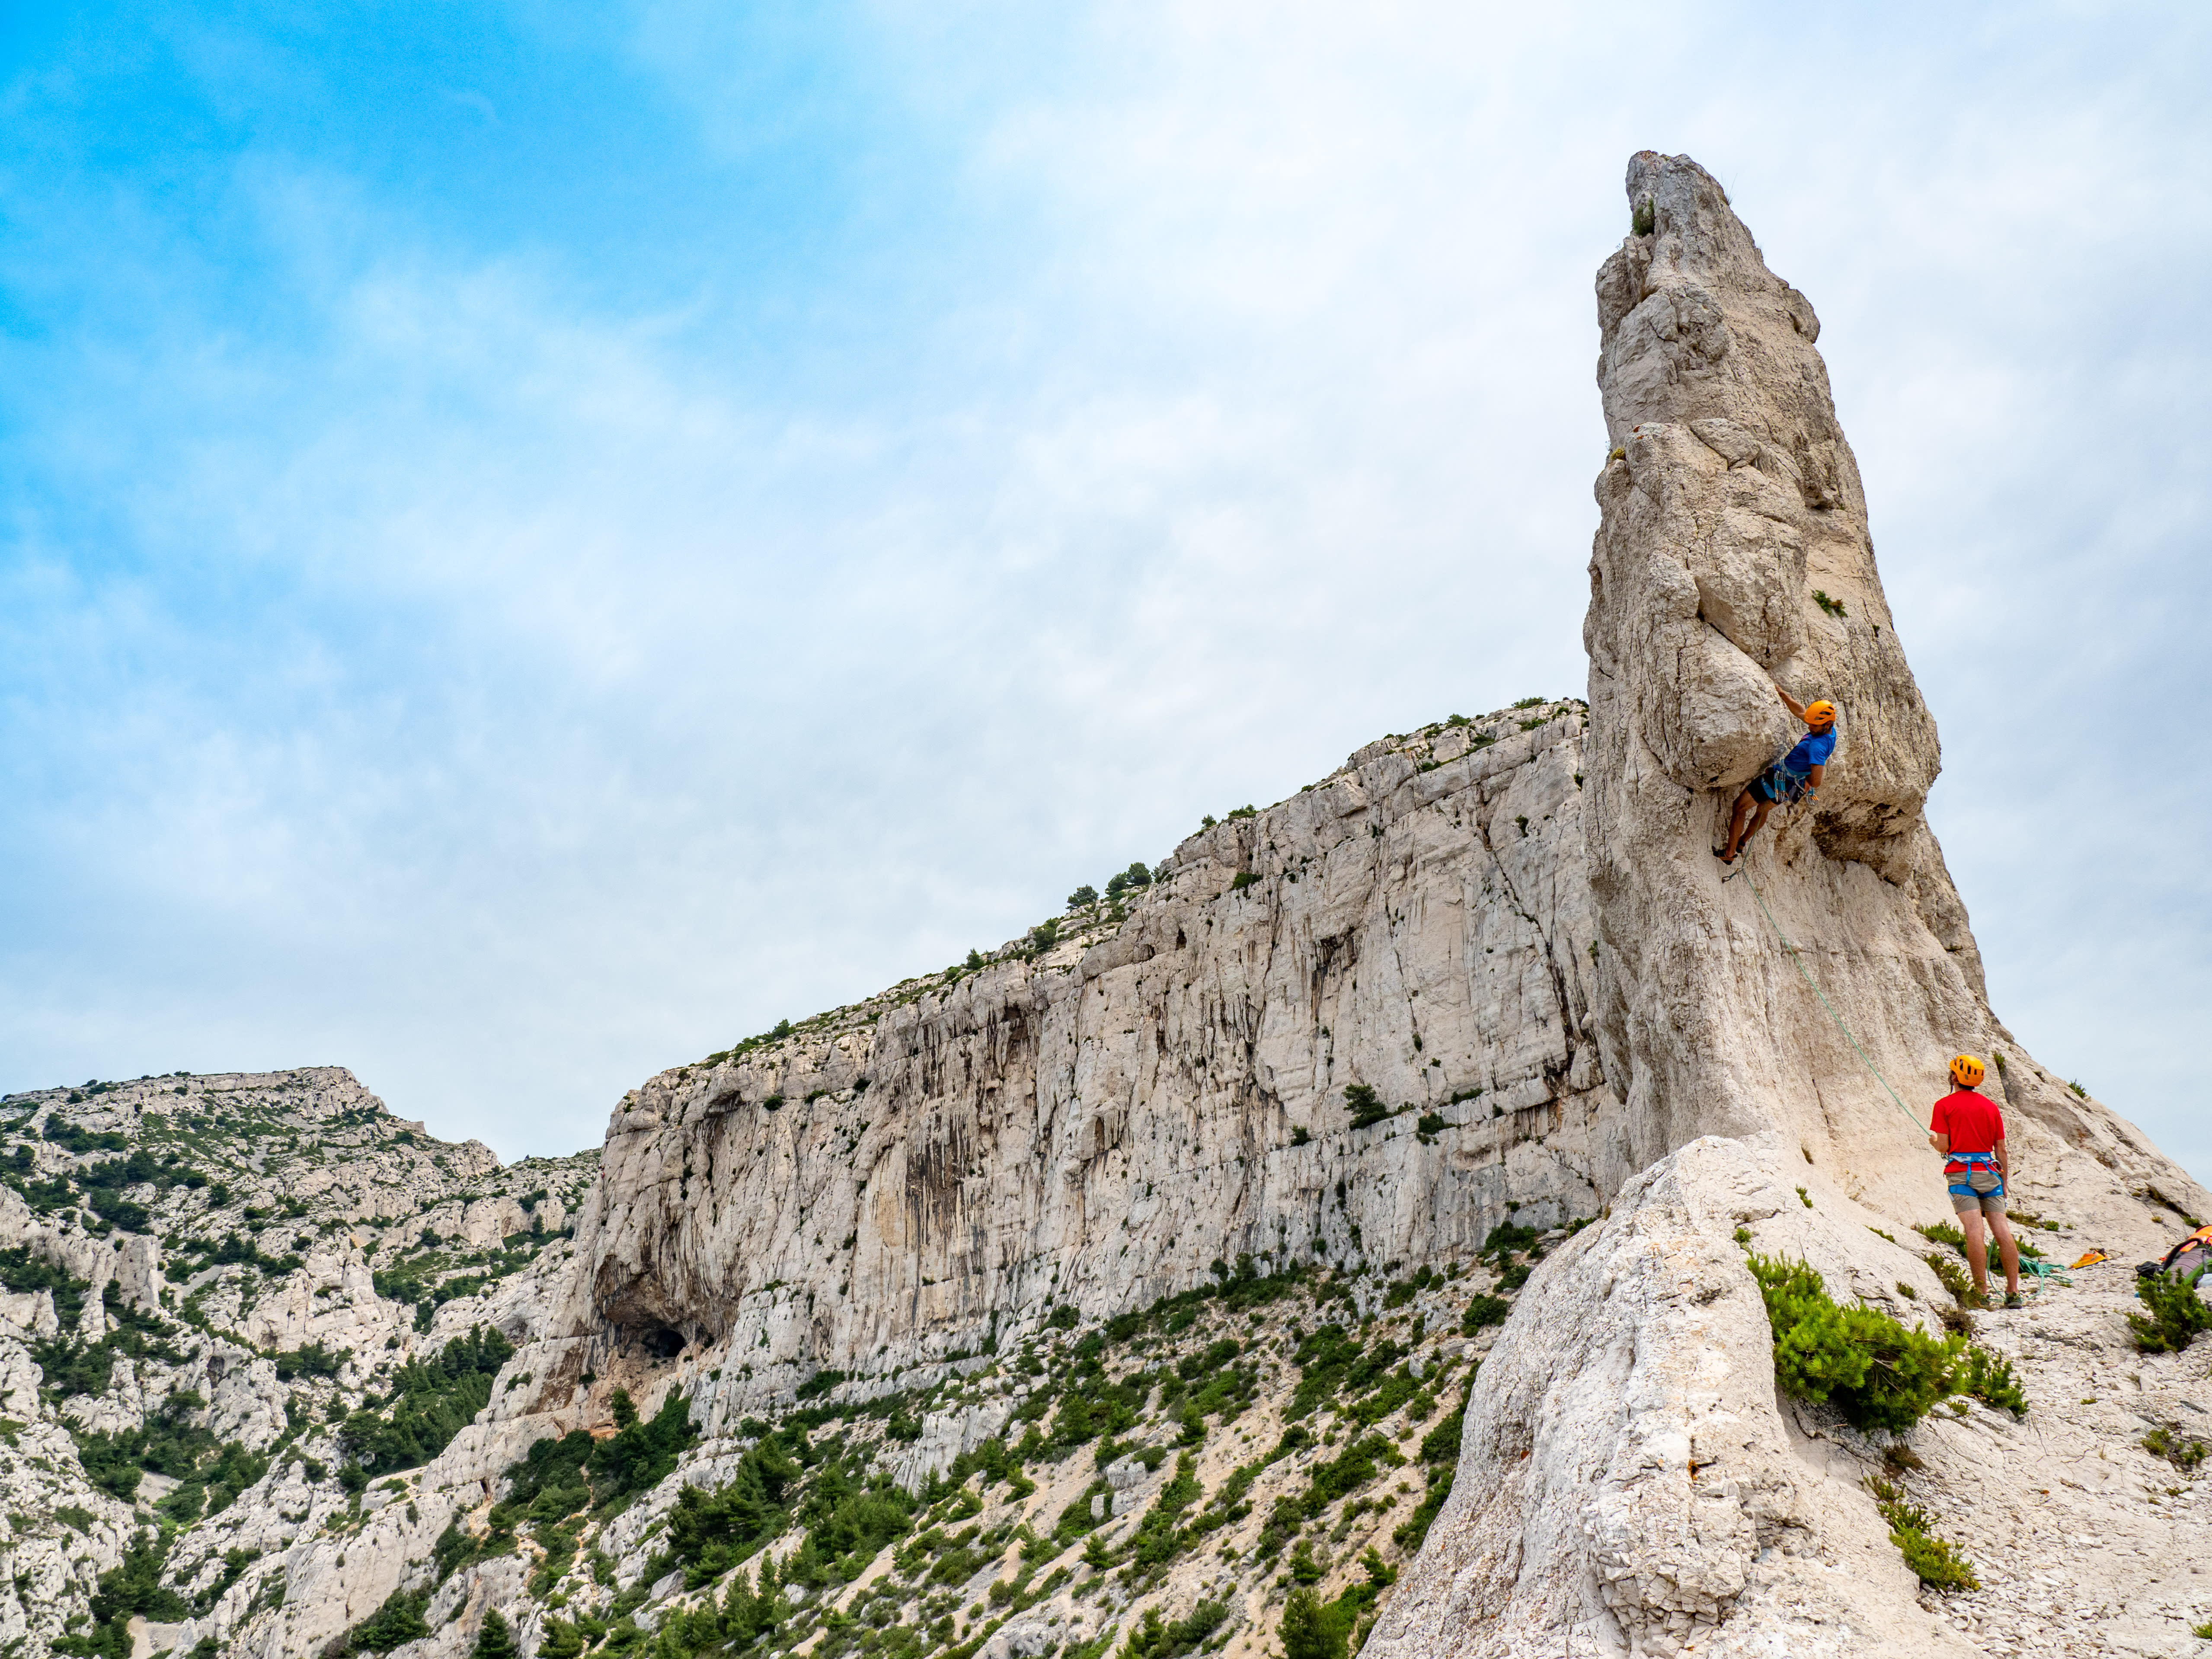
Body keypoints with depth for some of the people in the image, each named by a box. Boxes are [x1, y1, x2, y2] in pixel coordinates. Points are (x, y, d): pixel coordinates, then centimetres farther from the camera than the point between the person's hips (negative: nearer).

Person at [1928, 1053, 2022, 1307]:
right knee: (2002, 1230, 3)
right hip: (1989, 1172, 4)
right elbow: (2001, 1149, 12)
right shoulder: (1991, 1106, 11)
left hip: (1961, 1174, -4)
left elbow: (1943, 1146, -7)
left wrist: (1933, 1141, 16)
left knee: (1974, 1232, -9)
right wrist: (2004, 1183, 19)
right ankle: (2014, 1291, 4)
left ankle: (1982, 1293, -10)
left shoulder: (1945, 1105, -1)